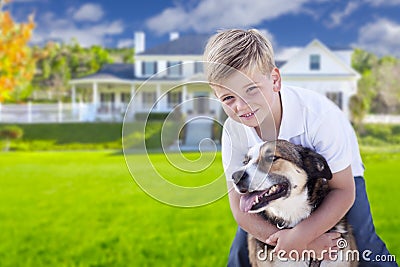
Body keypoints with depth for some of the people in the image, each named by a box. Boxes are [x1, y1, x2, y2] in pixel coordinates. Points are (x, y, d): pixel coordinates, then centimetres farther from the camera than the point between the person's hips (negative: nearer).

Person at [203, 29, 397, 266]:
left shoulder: (318, 114, -36)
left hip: (336, 175, -2)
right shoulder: (234, 131, -26)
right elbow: (240, 206, -22)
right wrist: (294, 241, -36)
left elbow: (343, 190, -28)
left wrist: (300, 235, -41)